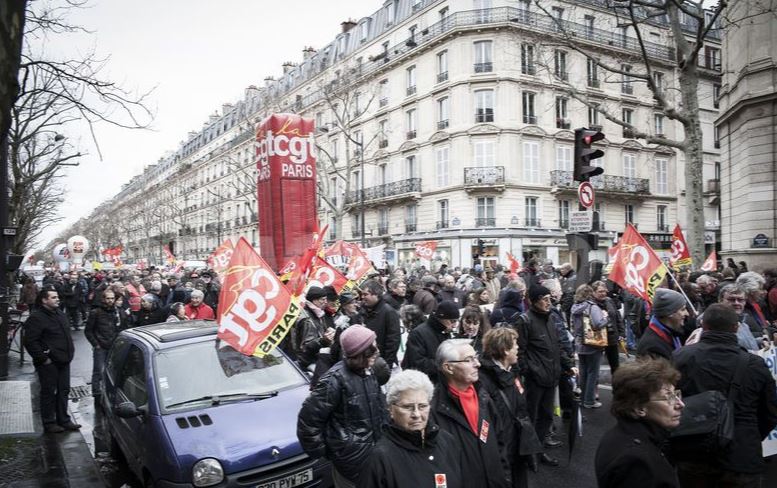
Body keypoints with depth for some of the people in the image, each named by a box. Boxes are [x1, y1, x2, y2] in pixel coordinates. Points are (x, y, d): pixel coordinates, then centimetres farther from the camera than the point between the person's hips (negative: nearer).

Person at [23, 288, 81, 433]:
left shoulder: (59, 314, 14)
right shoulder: (36, 318, -13)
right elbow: (30, 342, -18)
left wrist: (70, 352, 14)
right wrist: (43, 358, -17)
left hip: (63, 361, 8)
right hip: (49, 363, -8)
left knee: (63, 391, 13)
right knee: (49, 393, 2)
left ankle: (64, 420, 23)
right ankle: (49, 423, 14)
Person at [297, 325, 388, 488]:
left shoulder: (368, 372, 3)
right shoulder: (335, 380, -21)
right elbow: (308, 419, -18)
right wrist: (319, 450, -10)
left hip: (373, 450, 7)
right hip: (351, 458, -7)